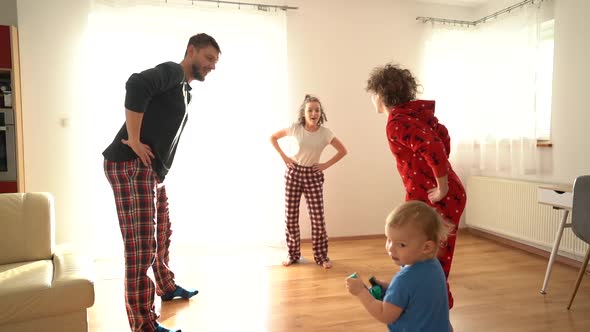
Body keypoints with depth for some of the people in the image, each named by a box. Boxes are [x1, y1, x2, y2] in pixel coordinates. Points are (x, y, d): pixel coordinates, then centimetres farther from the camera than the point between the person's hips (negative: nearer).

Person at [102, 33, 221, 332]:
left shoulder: (184, 90, 22)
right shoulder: (172, 71, -7)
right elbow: (136, 84, -27)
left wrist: (159, 169, 11)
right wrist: (134, 141, -25)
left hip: (152, 170, 10)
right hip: (130, 166, -10)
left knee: (161, 235, 23)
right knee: (142, 246, -9)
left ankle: (167, 287, 43)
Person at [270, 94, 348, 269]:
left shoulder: (325, 133, -8)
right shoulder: (295, 128, -8)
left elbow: (343, 151, 2)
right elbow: (273, 138, 4)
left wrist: (326, 165, -4)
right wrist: (284, 157, -3)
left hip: (313, 175, 0)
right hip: (294, 173, 0)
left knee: (318, 218, -3)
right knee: (290, 216, 3)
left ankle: (321, 256, 12)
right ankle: (293, 254, 20)